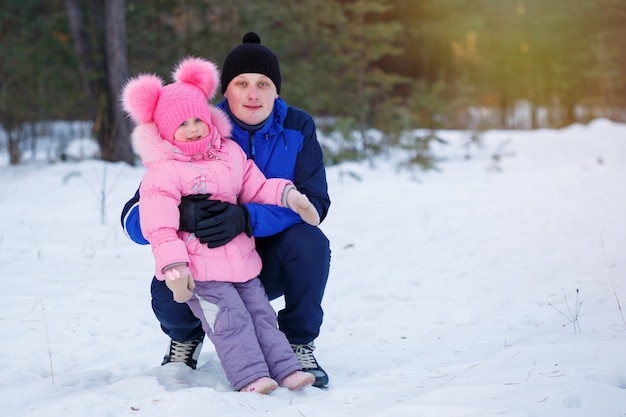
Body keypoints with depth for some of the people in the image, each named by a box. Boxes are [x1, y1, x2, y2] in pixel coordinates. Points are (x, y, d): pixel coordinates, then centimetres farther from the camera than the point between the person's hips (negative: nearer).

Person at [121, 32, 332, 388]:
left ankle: (300, 346, -5)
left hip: (272, 265, 1)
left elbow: (314, 201, -22)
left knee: (309, 241, -30)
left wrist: (246, 218, -40)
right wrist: (184, 214, -44)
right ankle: (187, 337, 11)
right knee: (167, 292, -29)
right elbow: (135, 218, -19)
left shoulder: (298, 128, -10)